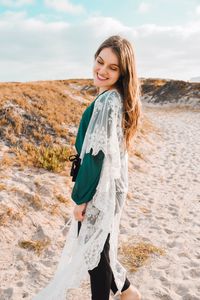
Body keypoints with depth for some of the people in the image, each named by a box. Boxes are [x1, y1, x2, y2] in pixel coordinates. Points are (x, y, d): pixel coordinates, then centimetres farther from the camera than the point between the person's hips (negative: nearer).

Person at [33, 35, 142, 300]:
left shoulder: (107, 101, -21)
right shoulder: (117, 98, 7)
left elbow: (98, 153, -23)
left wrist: (81, 197, -15)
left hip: (101, 188, -9)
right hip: (111, 184, 9)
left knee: (94, 247, 10)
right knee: (99, 245, 24)